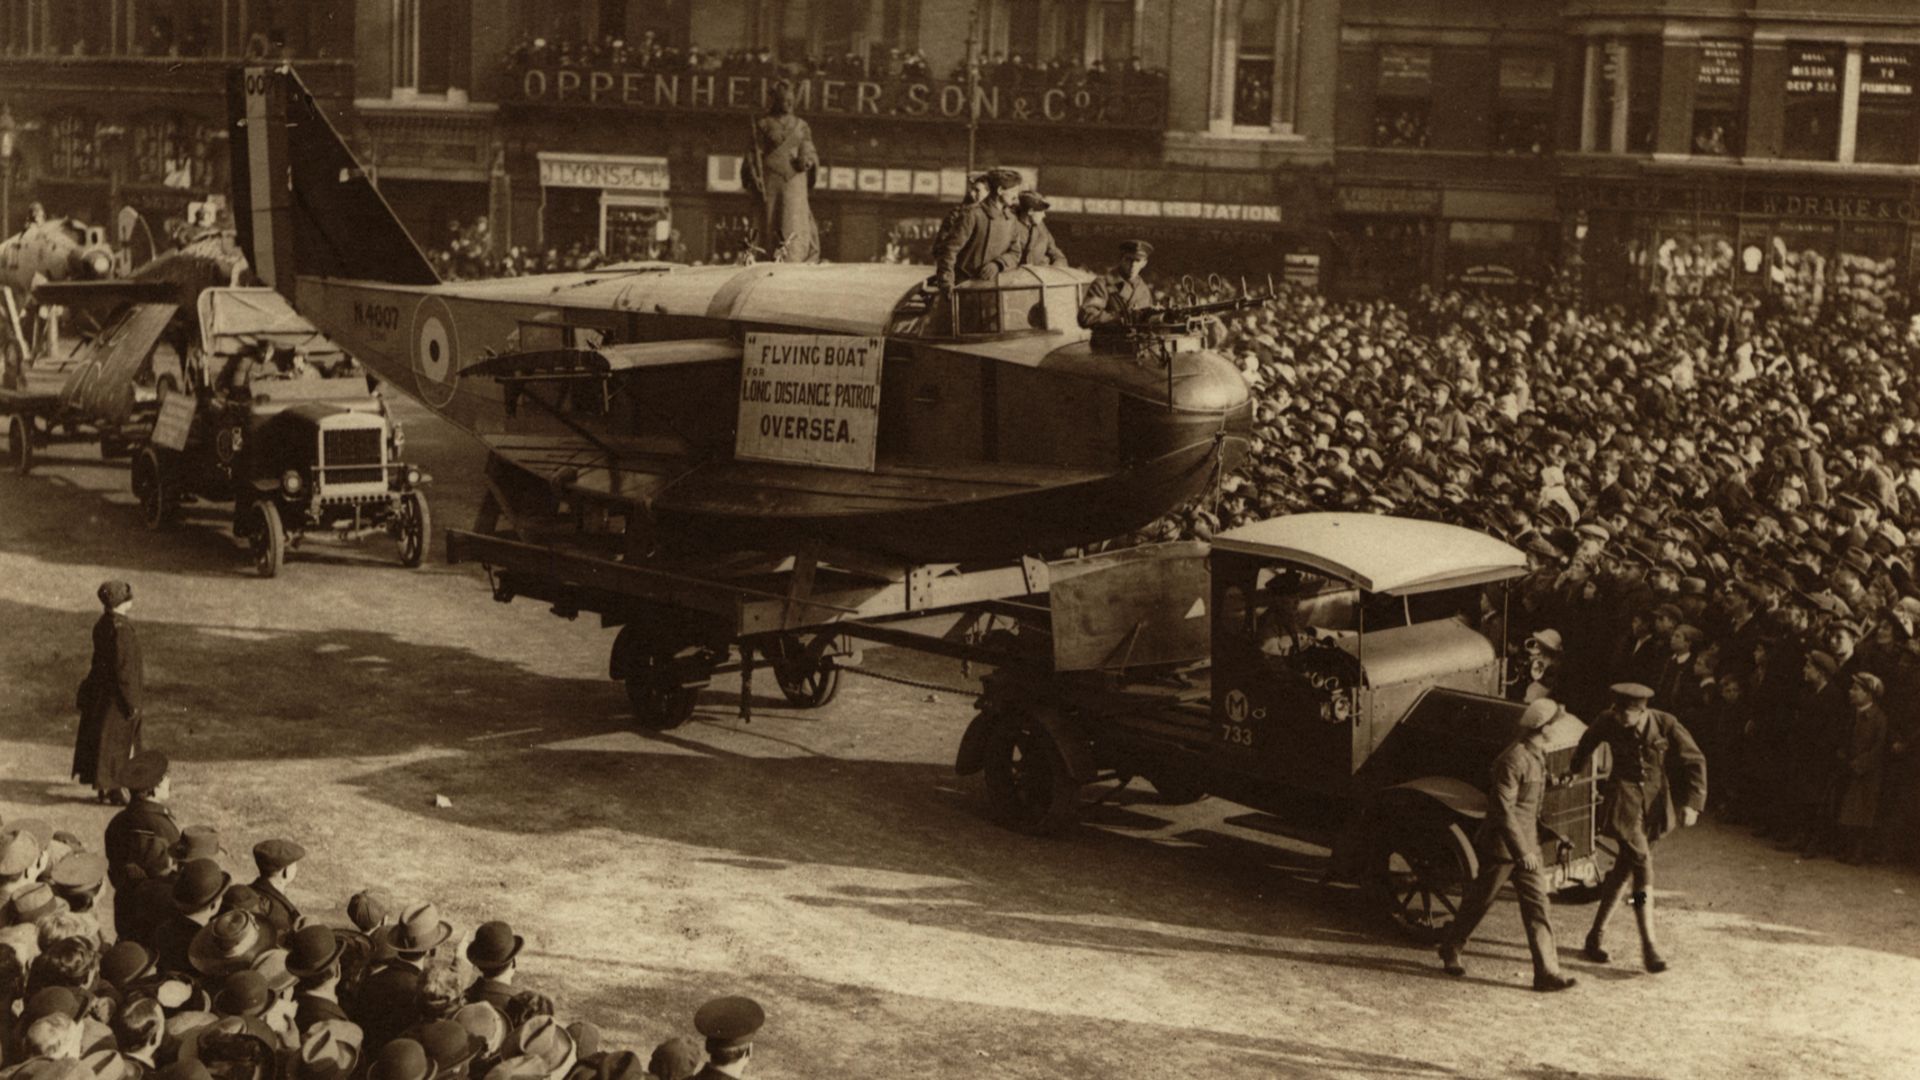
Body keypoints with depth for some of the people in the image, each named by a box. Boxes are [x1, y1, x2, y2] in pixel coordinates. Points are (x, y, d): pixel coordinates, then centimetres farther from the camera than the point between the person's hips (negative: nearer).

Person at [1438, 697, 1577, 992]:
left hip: (1526, 844, 8)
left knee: (1537, 905, 1)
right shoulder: (1513, 760, -22)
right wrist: (1521, 851, -28)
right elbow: (1503, 809, -26)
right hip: (1501, 844, -8)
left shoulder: (1537, 755, 8)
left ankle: (1547, 971, -1)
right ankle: (1451, 950, 29)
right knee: (1480, 899, 8)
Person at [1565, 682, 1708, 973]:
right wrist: (1575, 768, 29)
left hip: (1654, 800, 2)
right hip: (1623, 799, -2)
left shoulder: (1665, 724, -13)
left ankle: (1597, 935, 21)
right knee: (1642, 867, -15)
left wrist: (1692, 802, -12)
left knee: (1625, 868, 8)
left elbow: (1695, 761, -3)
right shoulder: (1608, 722, -11)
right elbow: (1589, 741, 12)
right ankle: (1649, 946, -14)